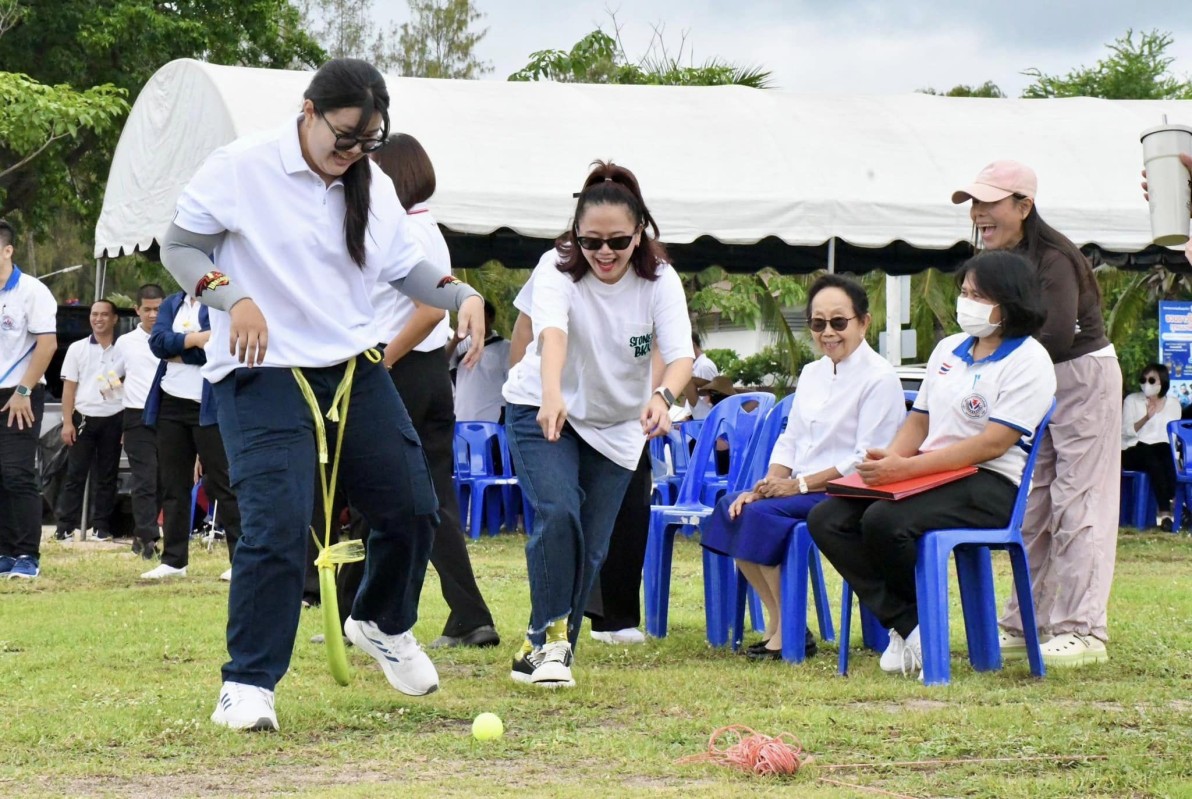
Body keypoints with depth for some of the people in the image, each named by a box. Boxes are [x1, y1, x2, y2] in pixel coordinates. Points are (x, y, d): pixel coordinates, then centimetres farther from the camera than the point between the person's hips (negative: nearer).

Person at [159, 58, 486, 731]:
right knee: (279, 525, -18)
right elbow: (180, 247, -4)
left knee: (411, 506, 6)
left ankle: (384, 625, 35)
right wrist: (231, 297, -21)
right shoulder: (241, 169, -10)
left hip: (356, 367, 6)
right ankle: (247, 686, -5)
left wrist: (463, 295, -4)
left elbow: (406, 267, 15)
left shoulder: (374, 187, 5)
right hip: (264, 373, -6)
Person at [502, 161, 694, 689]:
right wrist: (551, 395, -60)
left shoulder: (660, 281, -16)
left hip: (617, 426, 3)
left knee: (591, 547, 3)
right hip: (542, 411, -3)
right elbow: (552, 332, -41)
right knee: (558, 512, -25)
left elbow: (680, 353, -29)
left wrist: (663, 397, -51)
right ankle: (549, 635, -17)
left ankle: (547, 649, 16)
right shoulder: (557, 268, -23)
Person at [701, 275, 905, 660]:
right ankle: (775, 621, -4)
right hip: (803, 488, 9)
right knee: (732, 507, -10)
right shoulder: (812, 373, 16)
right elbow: (789, 440, 16)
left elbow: (867, 459, -17)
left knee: (762, 514, -26)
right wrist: (767, 484, -3)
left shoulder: (880, 379, -11)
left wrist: (801, 484, -19)